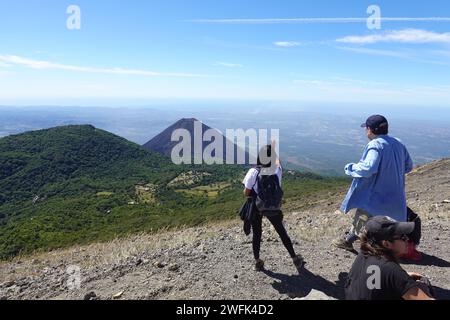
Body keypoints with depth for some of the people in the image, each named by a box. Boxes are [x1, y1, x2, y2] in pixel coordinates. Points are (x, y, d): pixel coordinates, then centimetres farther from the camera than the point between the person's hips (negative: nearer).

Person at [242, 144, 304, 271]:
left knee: (257, 234, 17)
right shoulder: (277, 170, -17)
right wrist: (273, 150, 21)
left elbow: (246, 193, -15)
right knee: (282, 232, 18)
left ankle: (257, 261, 28)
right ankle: (295, 259, 30)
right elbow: (277, 161, 8)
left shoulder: (253, 173, -24)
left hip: (256, 208, -1)